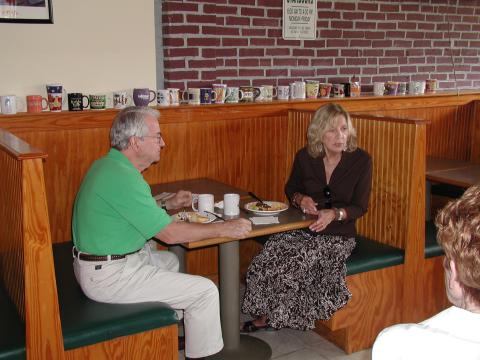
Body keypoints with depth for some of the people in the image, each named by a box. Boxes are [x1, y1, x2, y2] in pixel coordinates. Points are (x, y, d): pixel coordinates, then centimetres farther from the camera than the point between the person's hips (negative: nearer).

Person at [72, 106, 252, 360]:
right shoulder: (122, 178, -25)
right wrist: (225, 229, -14)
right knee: (205, 291, -9)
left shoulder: (109, 165, 7)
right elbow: (170, 234, -22)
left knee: (170, 261, 31)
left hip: (97, 261, 11)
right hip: (109, 276, -11)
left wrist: (167, 205, 15)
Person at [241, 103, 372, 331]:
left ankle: (268, 316, -1)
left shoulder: (361, 160, -6)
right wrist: (300, 199, -7)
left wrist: (334, 214, -23)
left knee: (297, 261, -27)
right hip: (302, 228, 3)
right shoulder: (305, 157, 0)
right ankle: (264, 313, -2)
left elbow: (360, 207, -3)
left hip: (338, 234, -2)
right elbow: (291, 188, 17)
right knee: (268, 258, -25)